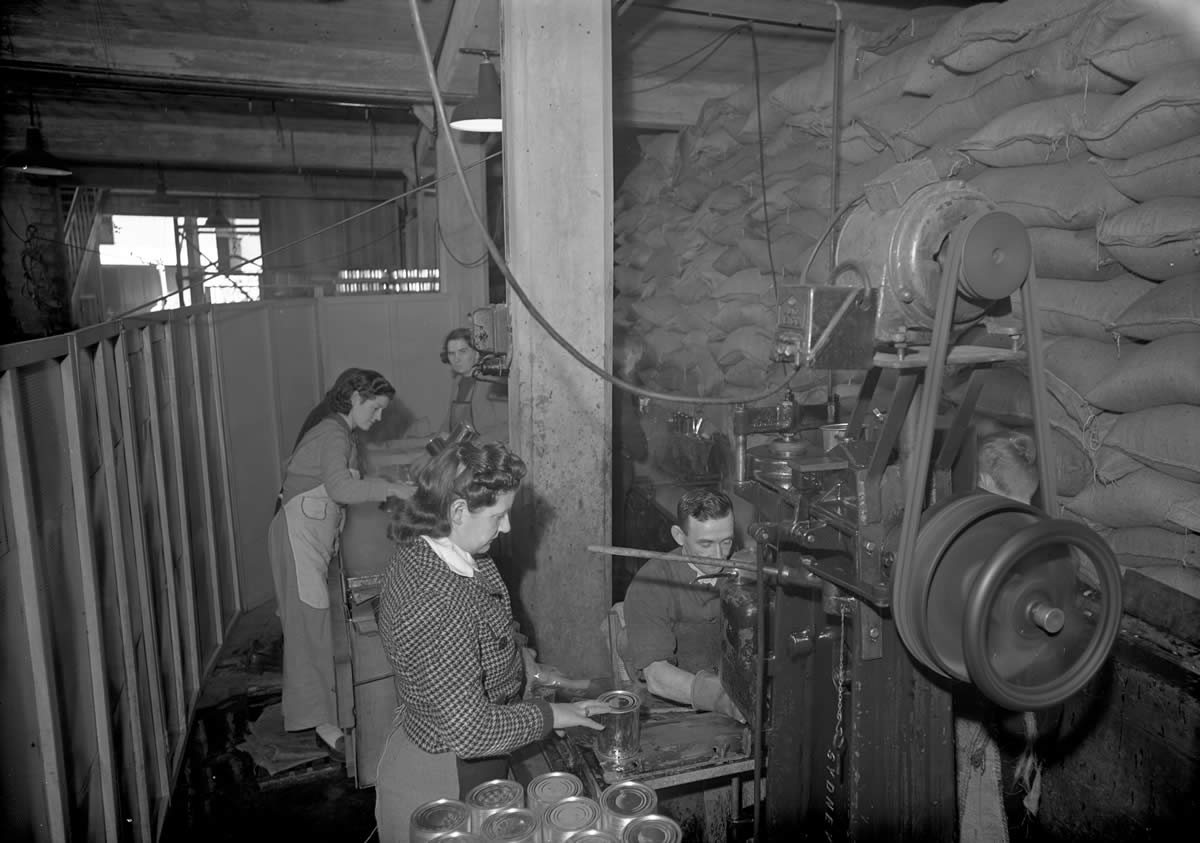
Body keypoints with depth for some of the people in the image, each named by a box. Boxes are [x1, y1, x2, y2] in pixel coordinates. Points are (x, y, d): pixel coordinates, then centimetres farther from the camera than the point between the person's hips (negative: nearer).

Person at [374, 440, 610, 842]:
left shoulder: (426, 549, -7)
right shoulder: (434, 602, -37)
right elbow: (470, 731, -33)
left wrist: (522, 659, 1)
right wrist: (550, 714, -20)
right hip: (444, 776, -9)